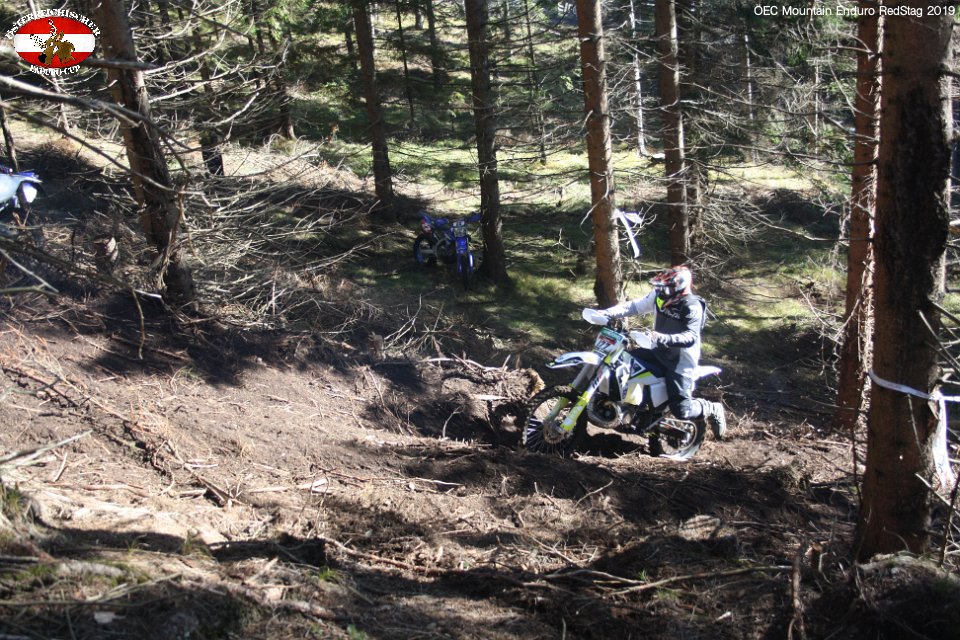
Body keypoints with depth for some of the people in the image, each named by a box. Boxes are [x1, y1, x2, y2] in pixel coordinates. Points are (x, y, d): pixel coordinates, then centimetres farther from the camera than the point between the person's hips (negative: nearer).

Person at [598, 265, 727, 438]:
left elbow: (691, 337, -32)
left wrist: (663, 338, -45)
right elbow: (634, 306, 1)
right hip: (659, 353, 7)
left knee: (681, 411, -10)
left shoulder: (692, 306, -23)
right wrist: (607, 313, -12)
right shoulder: (659, 296, -3)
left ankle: (712, 409, 20)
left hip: (680, 362, -7)